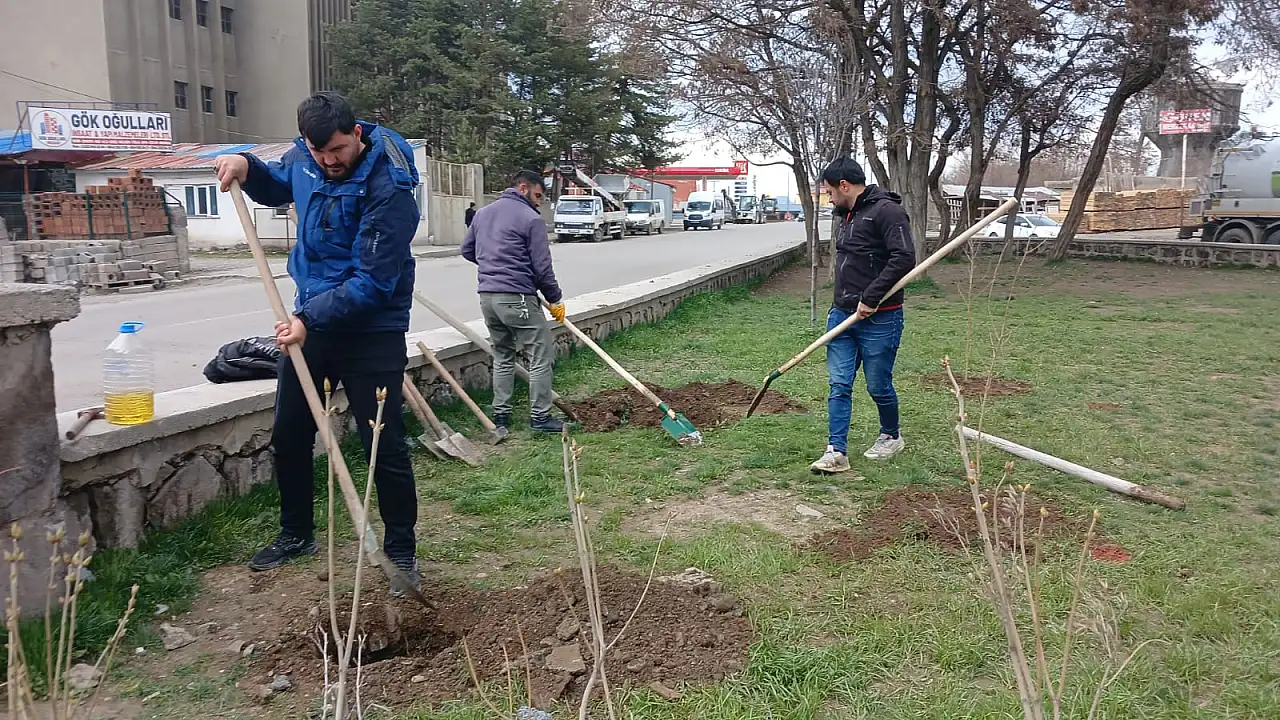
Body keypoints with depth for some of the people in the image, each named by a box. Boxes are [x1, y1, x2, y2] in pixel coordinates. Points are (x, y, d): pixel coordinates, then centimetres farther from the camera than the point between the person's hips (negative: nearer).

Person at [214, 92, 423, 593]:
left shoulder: (387, 189, -23)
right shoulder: (304, 157, 0)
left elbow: (374, 281, -25)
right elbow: (278, 188, 24)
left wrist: (311, 318, -29)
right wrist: (246, 168, 3)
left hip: (371, 330, -7)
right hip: (310, 319, 7)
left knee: (385, 446, -3)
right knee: (289, 437, 16)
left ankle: (401, 551, 14)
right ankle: (296, 534, 35)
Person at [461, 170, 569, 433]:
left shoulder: (482, 213, 14)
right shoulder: (531, 219, -8)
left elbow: (467, 250, 23)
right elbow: (542, 267, -9)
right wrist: (555, 299, 2)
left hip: (487, 296, 8)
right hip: (517, 298, -8)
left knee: (502, 357, 18)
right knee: (541, 356, 2)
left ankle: (500, 415, 19)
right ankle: (540, 416, 3)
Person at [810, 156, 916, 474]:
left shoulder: (886, 210, -13)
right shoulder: (850, 215, 16)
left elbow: (904, 259, -23)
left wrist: (871, 298, -23)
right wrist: (839, 306, 17)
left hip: (878, 319, -8)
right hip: (842, 315, 8)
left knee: (878, 386, 6)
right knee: (839, 385, 2)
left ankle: (891, 436, 30)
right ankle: (837, 452, 3)